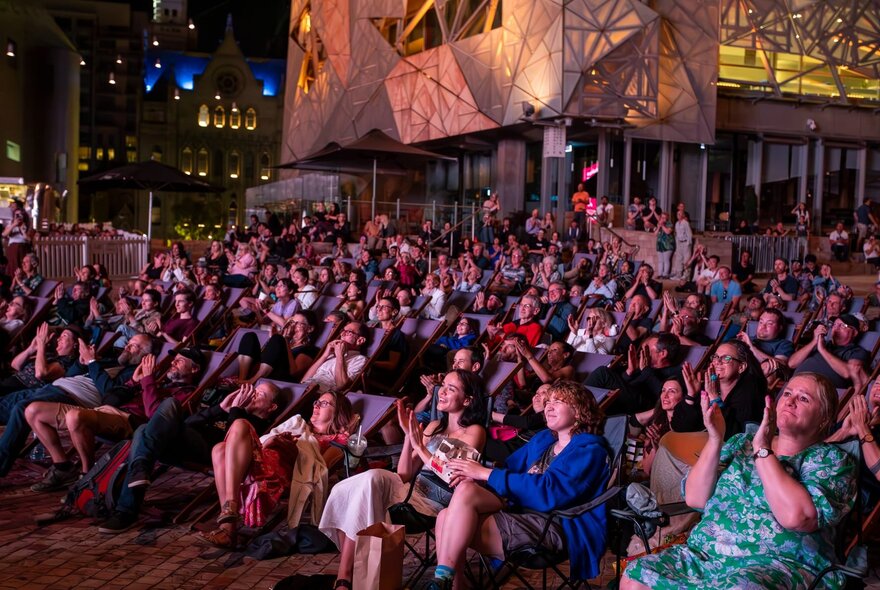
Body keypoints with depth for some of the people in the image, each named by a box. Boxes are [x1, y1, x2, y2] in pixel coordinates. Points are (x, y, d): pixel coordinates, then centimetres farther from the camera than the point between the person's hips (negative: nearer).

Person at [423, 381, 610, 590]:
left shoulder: (589, 450, -6)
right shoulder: (542, 439, 22)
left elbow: (549, 492, -20)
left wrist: (486, 474, -19)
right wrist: (474, 476, -5)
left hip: (555, 527, -9)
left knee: (465, 492, -24)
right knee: (446, 517, -14)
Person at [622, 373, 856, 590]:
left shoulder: (831, 459, 3)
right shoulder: (742, 442, 17)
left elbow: (795, 516, -17)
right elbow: (695, 499, 6)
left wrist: (762, 449, -10)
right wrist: (715, 439, -4)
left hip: (778, 564, -4)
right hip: (705, 554, 5)